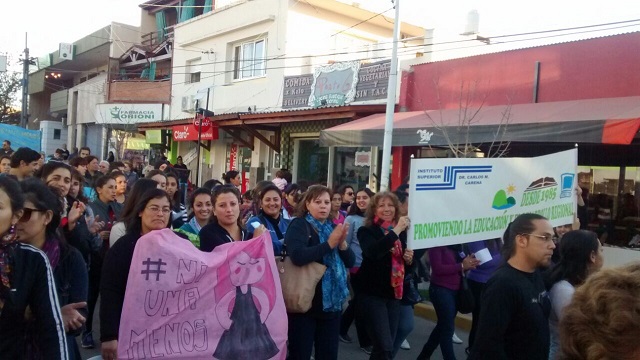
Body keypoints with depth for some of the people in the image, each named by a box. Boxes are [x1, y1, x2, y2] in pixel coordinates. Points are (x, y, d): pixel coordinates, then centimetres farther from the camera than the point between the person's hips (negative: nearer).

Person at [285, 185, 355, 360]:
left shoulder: (333, 227, 11)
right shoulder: (299, 225, -8)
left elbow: (350, 261, 7)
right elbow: (298, 256, -26)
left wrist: (342, 243, -12)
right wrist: (329, 244, -24)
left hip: (332, 301, 6)